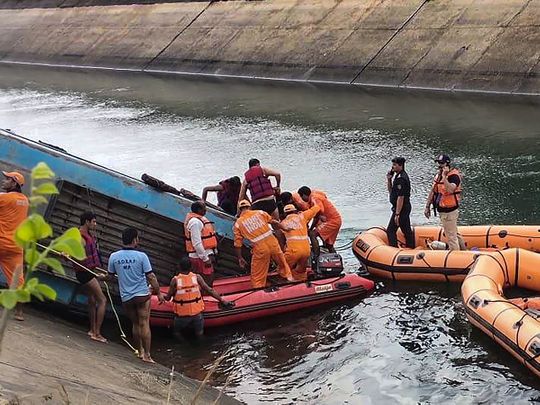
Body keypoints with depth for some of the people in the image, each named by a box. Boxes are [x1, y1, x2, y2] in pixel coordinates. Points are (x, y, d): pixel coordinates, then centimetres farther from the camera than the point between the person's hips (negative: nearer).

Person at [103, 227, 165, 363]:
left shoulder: (114, 257, -3)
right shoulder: (141, 256, -11)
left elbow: (110, 276, 9)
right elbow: (150, 277, -9)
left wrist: (102, 277, 32)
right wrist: (159, 293, 0)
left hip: (126, 297, 3)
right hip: (142, 295, -3)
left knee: (136, 324, 17)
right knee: (144, 324, -1)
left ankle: (140, 351, 26)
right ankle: (147, 355, -3)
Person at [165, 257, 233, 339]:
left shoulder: (175, 280, -11)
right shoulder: (197, 277, -6)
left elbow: (168, 298, -3)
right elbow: (210, 291, -3)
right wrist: (222, 301, 7)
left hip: (181, 315, -1)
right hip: (197, 313, 2)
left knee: (176, 333, 21)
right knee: (199, 334, 21)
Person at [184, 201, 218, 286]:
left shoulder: (200, 219, 15)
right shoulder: (195, 222, -19)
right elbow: (197, 243, -24)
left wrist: (211, 255, 23)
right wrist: (205, 258, -22)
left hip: (206, 254, 11)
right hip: (200, 257, -11)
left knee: (209, 280, 15)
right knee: (206, 283, -9)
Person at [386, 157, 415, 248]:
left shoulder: (400, 179, -20)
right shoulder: (398, 176, 13)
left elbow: (401, 197, -23)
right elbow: (391, 192, 20)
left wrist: (397, 214, -23)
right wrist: (389, 180, 5)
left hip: (401, 209, -10)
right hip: (406, 208, 10)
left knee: (390, 231, -6)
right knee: (407, 230, 16)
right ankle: (411, 248, 23)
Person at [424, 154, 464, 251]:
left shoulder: (454, 175, -17)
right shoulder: (438, 175, 10)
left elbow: (450, 190, -36)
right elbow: (433, 191, 16)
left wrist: (444, 176, -33)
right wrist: (427, 206, 15)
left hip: (450, 211, -9)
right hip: (441, 210, 9)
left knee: (451, 236, -3)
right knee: (454, 233, 21)